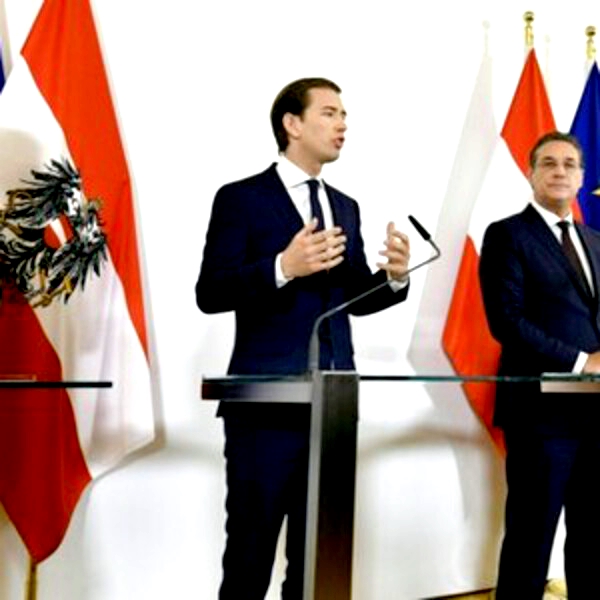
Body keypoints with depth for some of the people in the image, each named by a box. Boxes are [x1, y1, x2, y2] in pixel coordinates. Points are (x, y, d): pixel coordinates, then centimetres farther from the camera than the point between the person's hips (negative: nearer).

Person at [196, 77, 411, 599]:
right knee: (250, 553, 4)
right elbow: (210, 293, -11)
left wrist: (393, 277, -4)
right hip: (266, 401, -6)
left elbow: (354, 299, 16)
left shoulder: (345, 207, 15)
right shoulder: (242, 198, -3)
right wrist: (283, 267, -23)